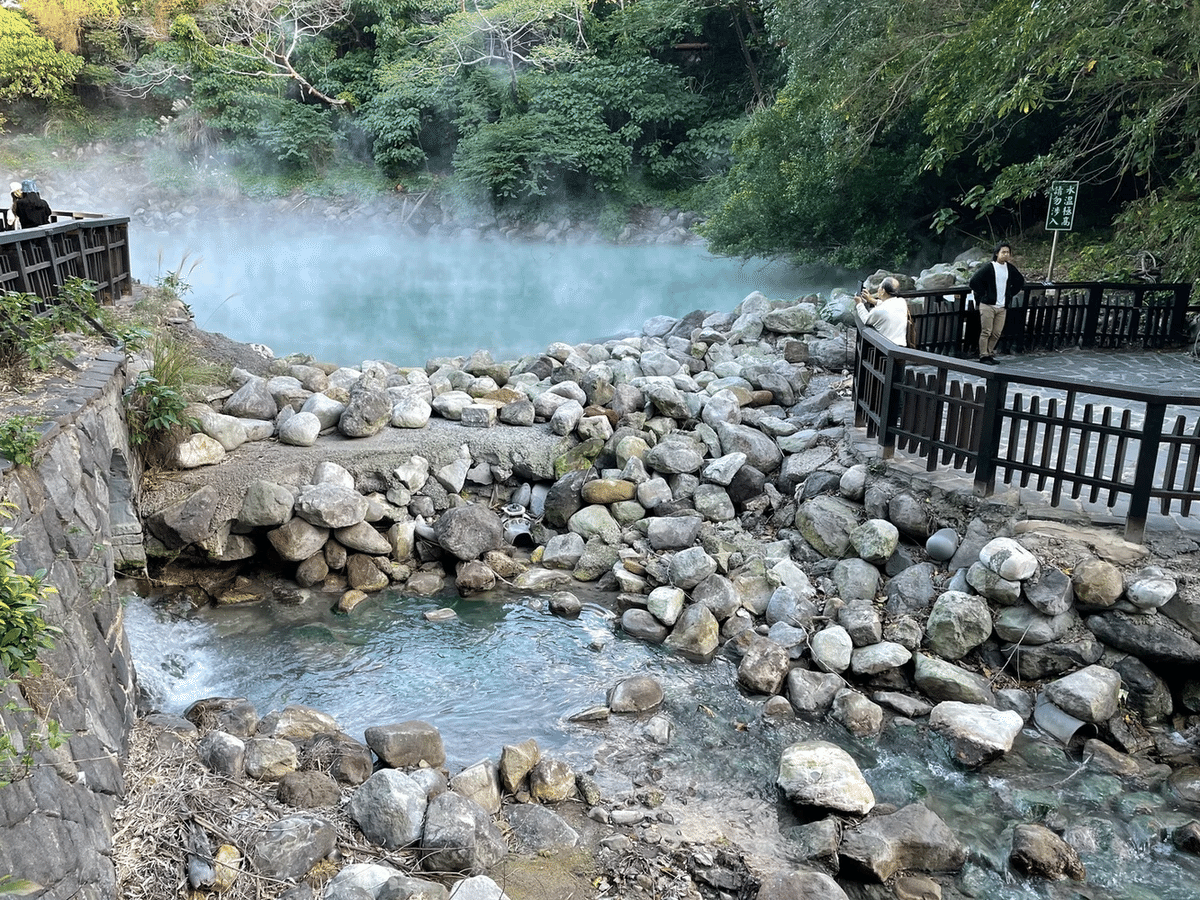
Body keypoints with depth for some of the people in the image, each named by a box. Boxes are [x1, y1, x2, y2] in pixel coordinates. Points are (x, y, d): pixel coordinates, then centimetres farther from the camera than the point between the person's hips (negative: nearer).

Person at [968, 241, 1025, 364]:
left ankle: (990, 353, 14)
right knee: (986, 332, -6)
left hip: (1002, 307, 5)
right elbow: (973, 282, -8)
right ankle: (983, 355, 0)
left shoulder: (1010, 268, 11)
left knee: (997, 333, 3)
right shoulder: (988, 267, -5)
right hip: (988, 306, -5)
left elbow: (1020, 281, 26)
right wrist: (982, 295, -5)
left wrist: (1010, 295, 18)